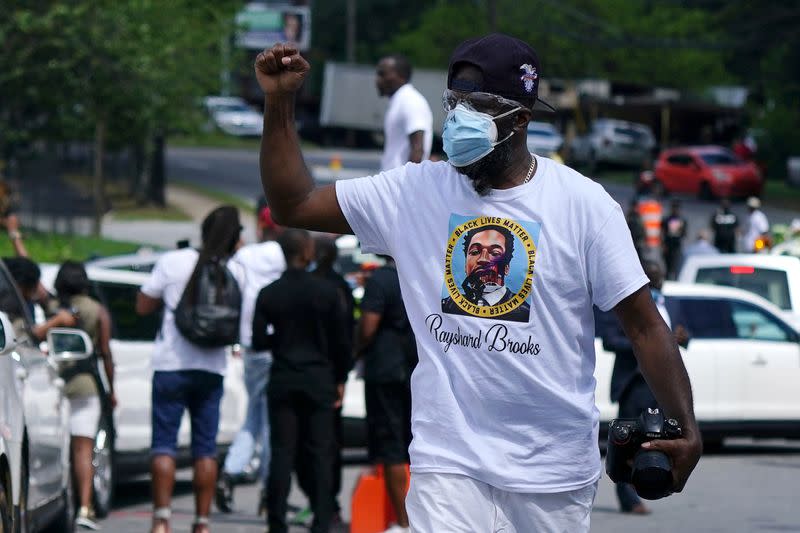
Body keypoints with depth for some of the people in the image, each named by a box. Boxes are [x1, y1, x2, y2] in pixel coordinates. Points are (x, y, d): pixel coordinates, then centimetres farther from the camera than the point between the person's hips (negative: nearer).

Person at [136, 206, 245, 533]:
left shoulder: (172, 262, -6)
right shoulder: (235, 272, -1)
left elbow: (143, 306, 0)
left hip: (171, 365, -2)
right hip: (211, 368, 2)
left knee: (164, 444, -1)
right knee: (205, 448, 8)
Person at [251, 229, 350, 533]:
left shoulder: (269, 294, -3)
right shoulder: (327, 292, -4)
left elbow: (258, 341, -4)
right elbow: (340, 342, -1)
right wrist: (340, 380, 9)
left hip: (282, 381, 1)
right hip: (319, 380, -1)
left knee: (282, 453, 2)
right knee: (320, 453, 3)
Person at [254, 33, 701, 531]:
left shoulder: (584, 205, -4)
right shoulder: (414, 192, 2)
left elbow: (644, 324, -4)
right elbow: (295, 206, 7)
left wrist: (686, 426, -15)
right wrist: (279, 103, -4)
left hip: (556, 465, -1)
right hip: (449, 459, 1)